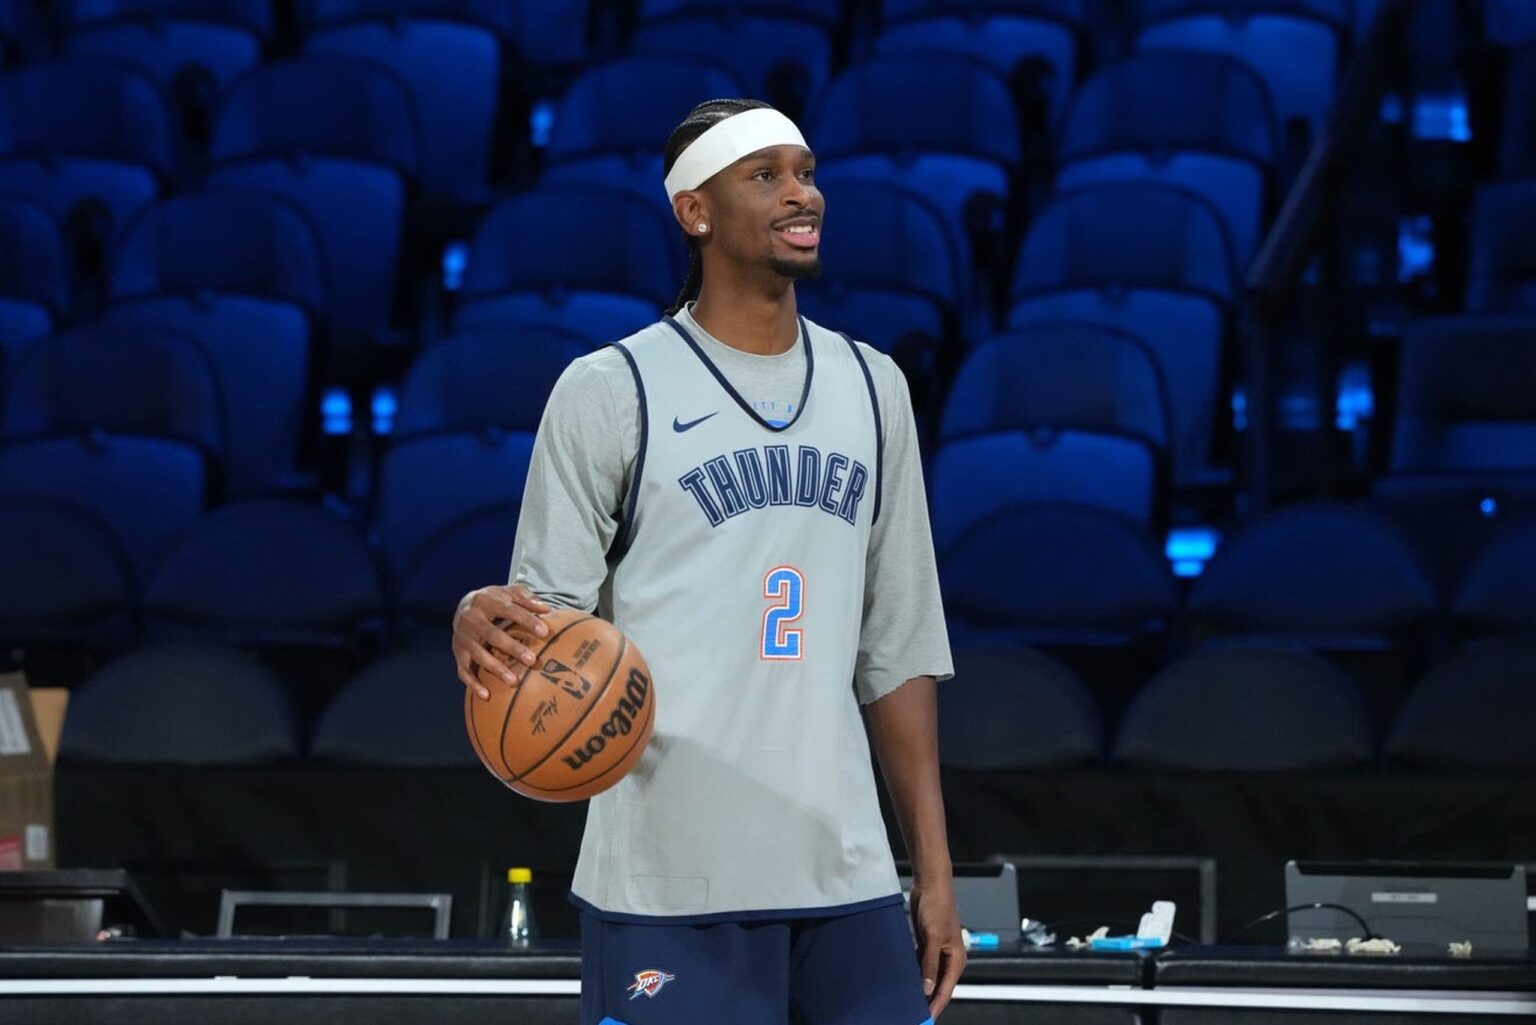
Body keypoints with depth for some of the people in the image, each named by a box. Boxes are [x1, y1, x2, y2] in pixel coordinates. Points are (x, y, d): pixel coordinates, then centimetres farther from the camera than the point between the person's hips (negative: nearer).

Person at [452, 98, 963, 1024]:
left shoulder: (872, 388, 13)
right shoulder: (610, 390, -2)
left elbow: (900, 646, 15)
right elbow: (550, 613, -2)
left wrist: (936, 870, 10)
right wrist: (485, 624, -27)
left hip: (846, 878, 5)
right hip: (674, 886, -5)